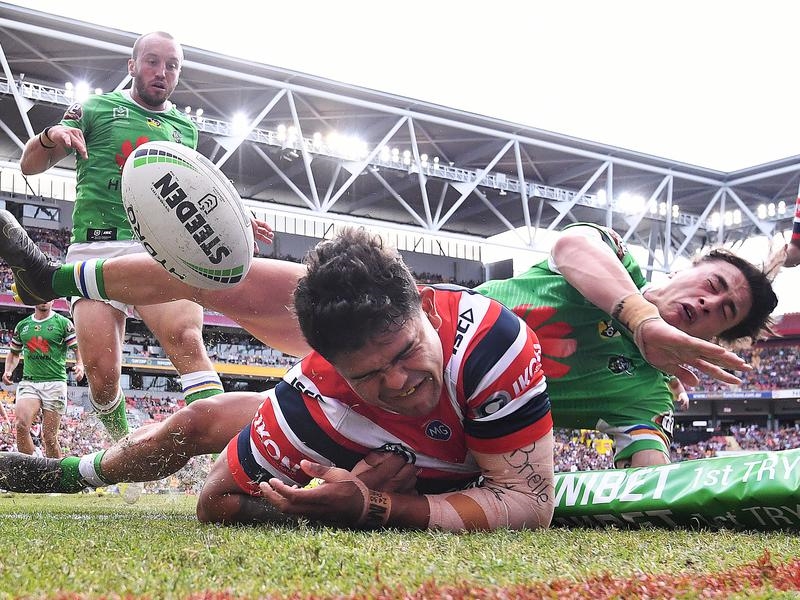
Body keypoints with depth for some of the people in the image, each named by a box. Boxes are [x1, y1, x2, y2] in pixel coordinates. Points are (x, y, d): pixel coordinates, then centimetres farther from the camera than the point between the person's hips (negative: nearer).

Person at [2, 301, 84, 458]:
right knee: (21, 426, -20)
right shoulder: (22, 325, 16)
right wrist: (8, 370, 9)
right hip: (28, 382, 3)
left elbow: (78, 348, 1)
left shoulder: (63, 323, 5)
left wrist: (80, 365, -19)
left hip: (55, 382, -3)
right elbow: (14, 352, 28)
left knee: (49, 436, -4)